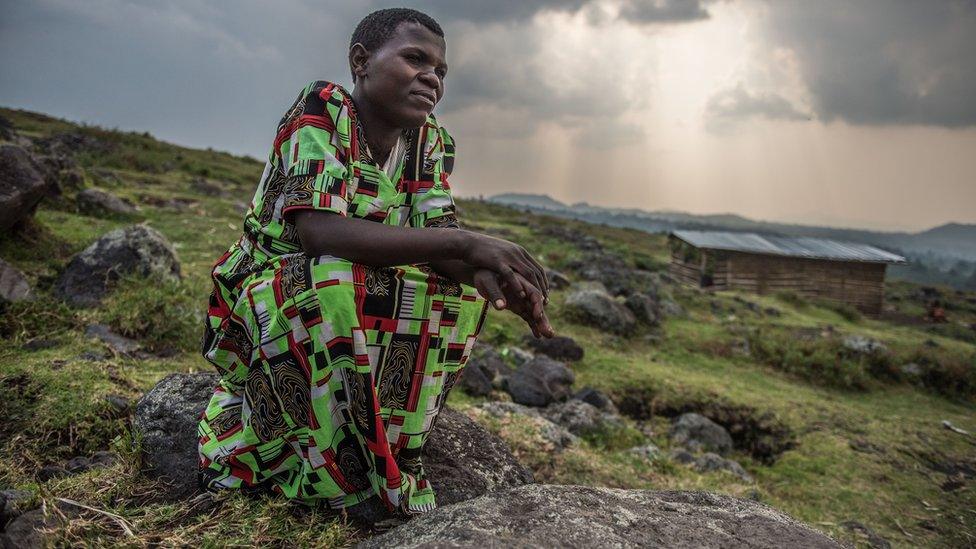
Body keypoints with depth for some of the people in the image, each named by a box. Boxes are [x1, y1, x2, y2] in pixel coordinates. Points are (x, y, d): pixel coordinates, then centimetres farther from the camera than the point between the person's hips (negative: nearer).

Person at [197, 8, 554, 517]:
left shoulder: (430, 142, -1)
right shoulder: (321, 108, -18)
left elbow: (441, 246, -9)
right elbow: (318, 230, -33)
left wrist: (499, 278, -32)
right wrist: (465, 243, -37)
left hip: (355, 321, 6)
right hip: (256, 305, -5)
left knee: (461, 291, -13)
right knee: (338, 279, -35)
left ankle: (391, 447, -9)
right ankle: (341, 474, -16)